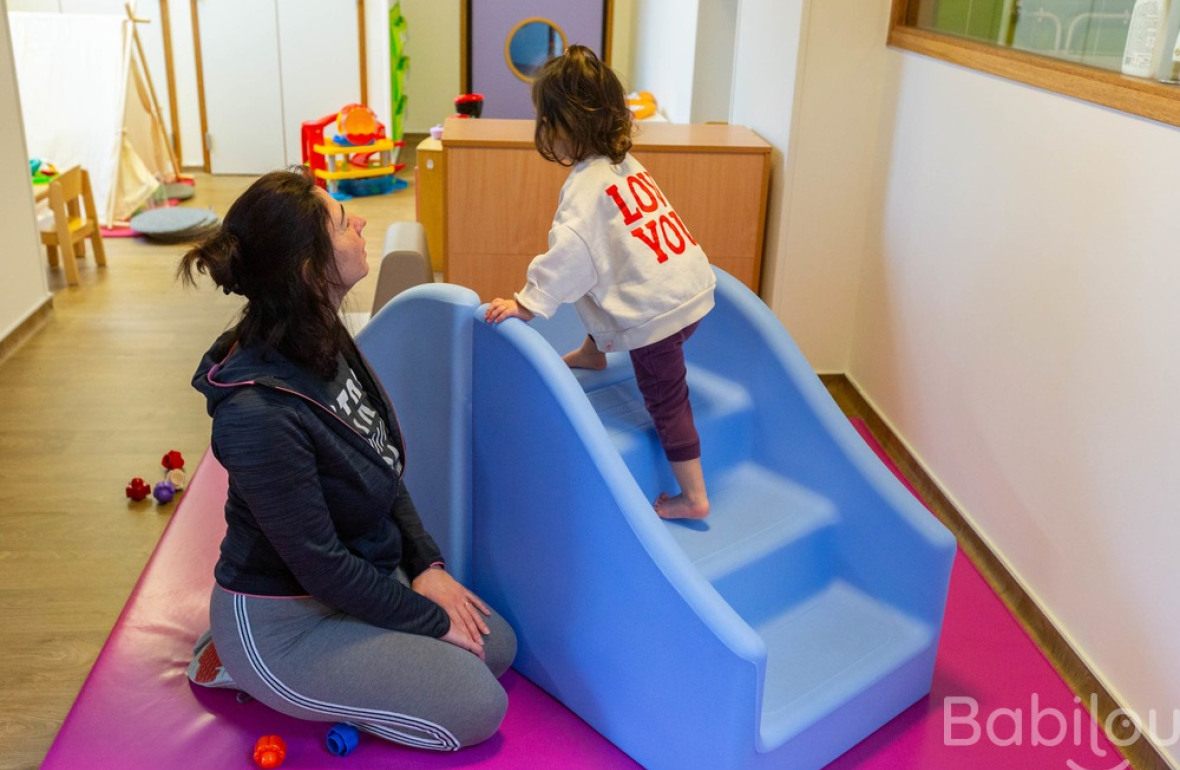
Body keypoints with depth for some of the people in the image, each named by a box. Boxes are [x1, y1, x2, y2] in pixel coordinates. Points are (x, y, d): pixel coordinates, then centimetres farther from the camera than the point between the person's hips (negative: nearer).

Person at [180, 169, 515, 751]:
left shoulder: (324, 342, -7)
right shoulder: (259, 413, -33)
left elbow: (384, 468, 5)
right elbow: (320, 565, -24)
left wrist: (426, 566, -2)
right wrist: (431, 621, -13)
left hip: (363, 572, 8)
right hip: (281, 619, -8)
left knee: (497, 646, 11)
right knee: (478, 708, -6)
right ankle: (250, 670, 5)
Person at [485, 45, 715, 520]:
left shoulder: (585, 186, -16)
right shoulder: (627, 165, 10)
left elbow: (569, 253, -26)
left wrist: (527, 303, -24)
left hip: (655, 311, -9)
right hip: (691, 283, 9)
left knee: (666, 401, 4)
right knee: (597, 286, 30)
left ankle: (692, 498, 14)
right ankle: (592, 353, 51)